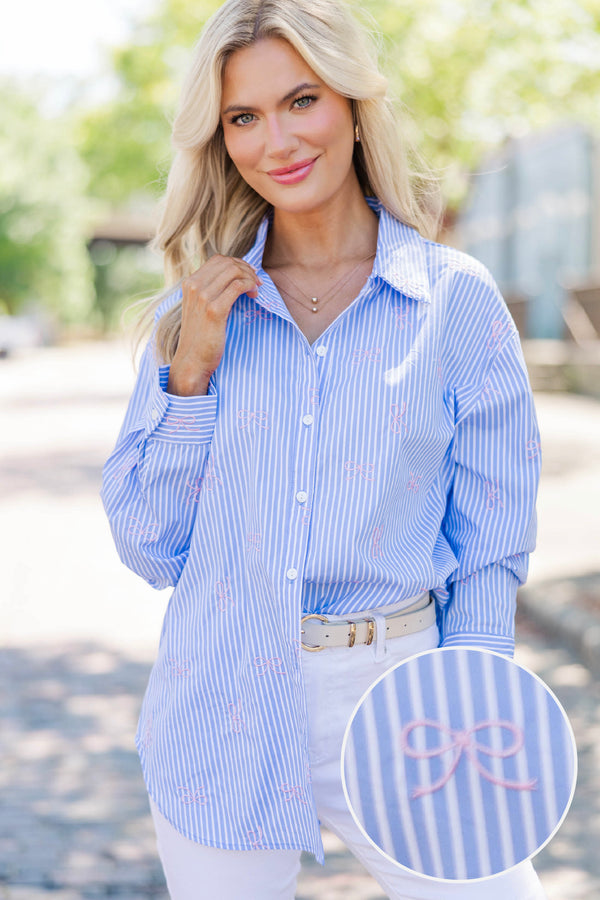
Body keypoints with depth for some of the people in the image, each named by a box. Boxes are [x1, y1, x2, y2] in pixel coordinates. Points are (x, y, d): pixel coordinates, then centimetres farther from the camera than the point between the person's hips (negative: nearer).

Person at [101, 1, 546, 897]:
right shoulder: (201, 307, 2)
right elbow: (149, 548, 2)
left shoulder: (457, 299, -3)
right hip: (218, 718, 2)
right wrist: (190, 370, -8)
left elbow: (489, 557, 0)